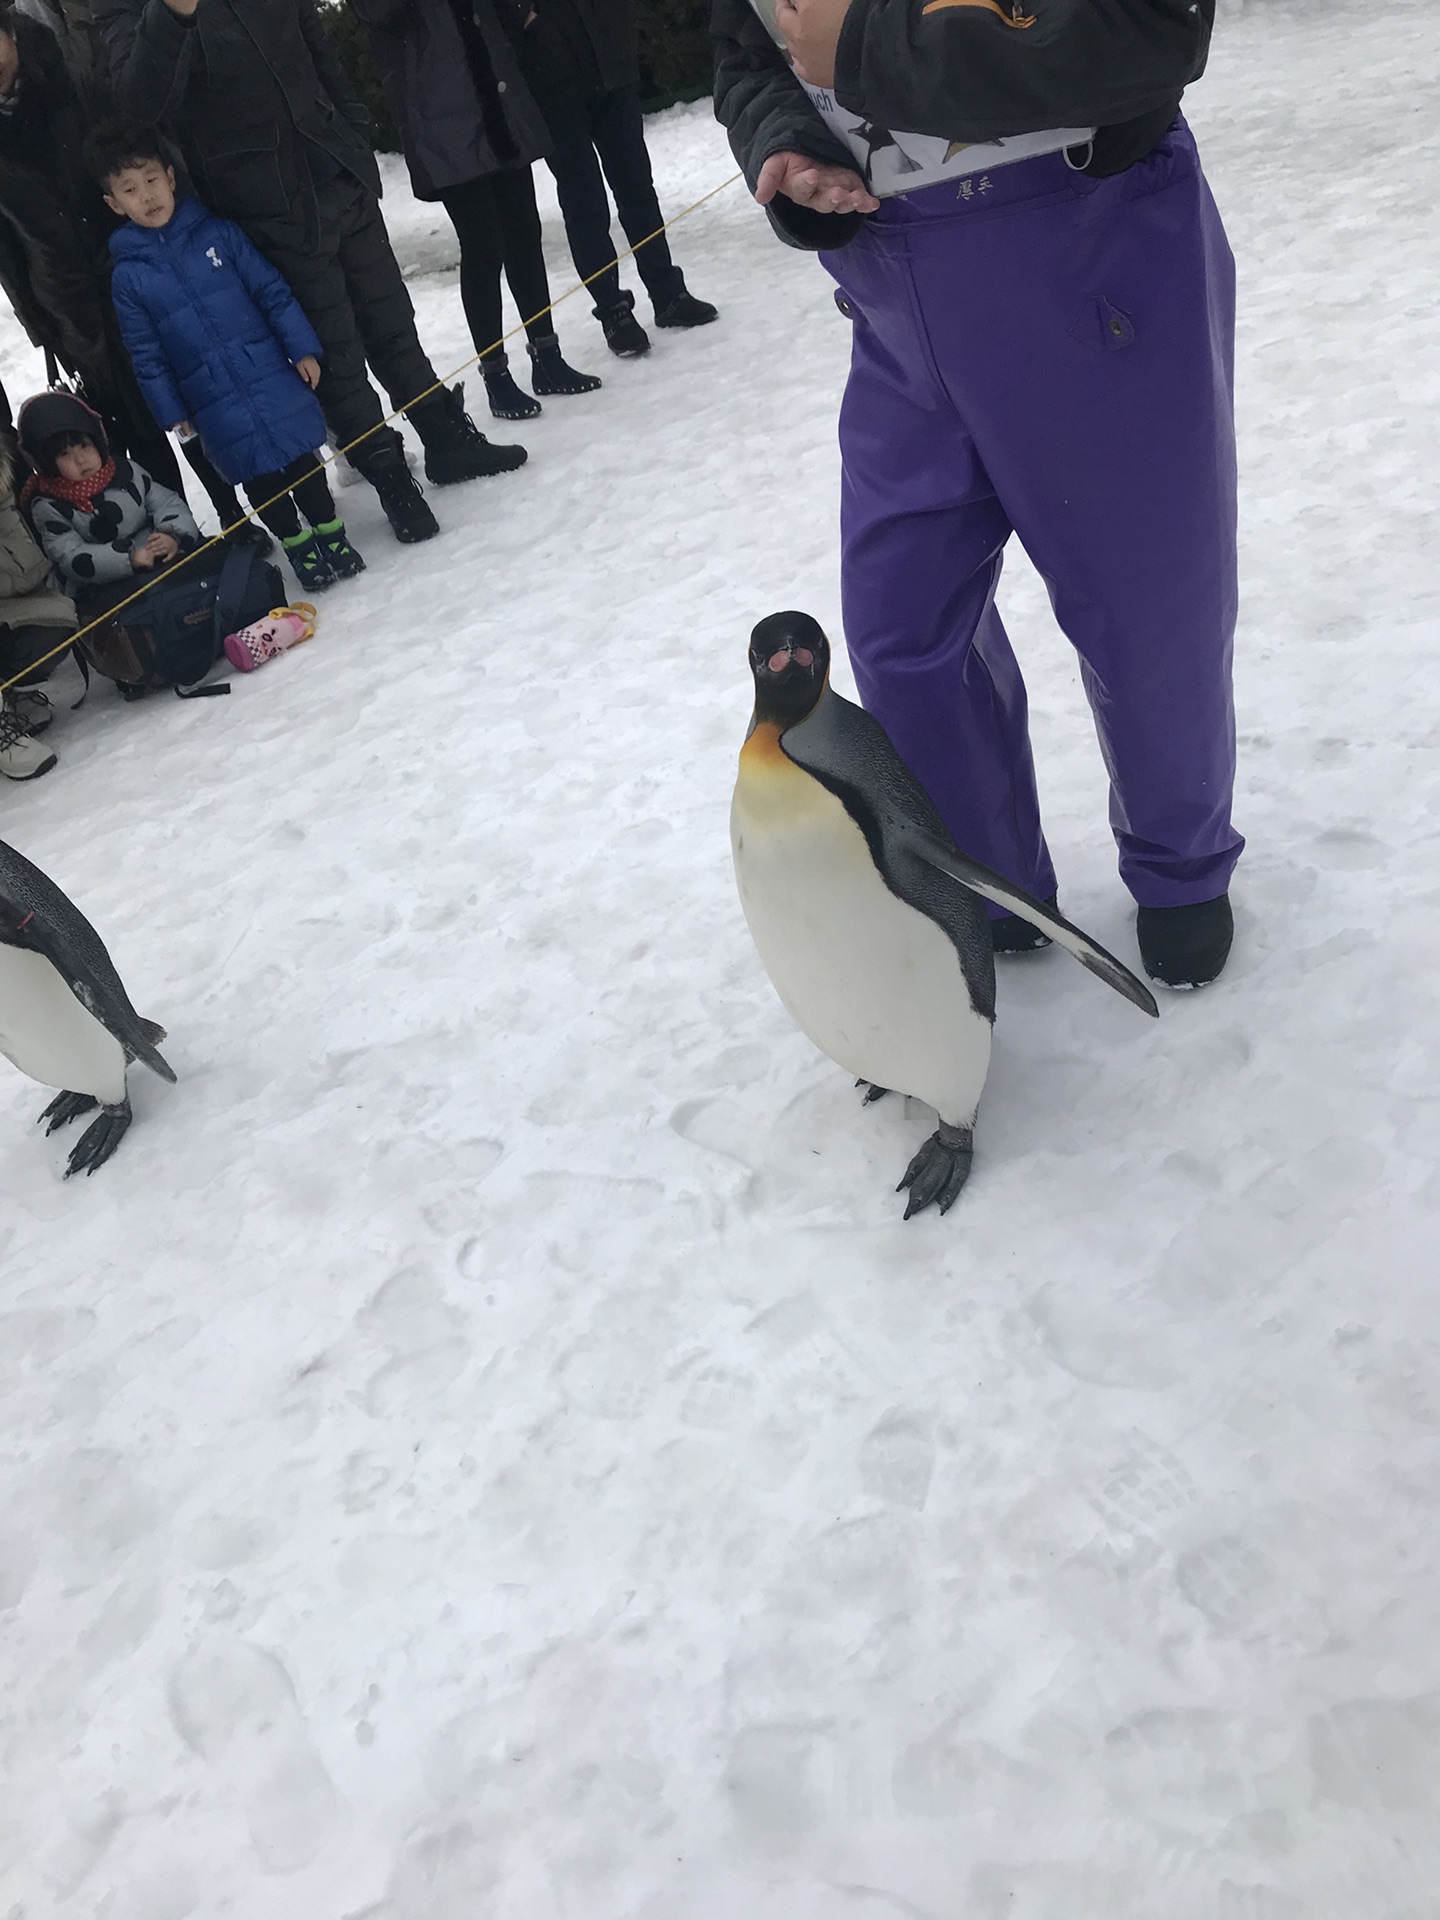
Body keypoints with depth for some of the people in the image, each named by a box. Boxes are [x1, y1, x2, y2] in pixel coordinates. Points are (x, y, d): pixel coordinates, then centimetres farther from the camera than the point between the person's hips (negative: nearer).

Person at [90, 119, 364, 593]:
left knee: (301, 459, 6)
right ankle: (296, 546, 21)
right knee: (260, 480, 5)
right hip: (216, 408, 0)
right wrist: (171, 413, 0)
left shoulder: (218, 233, 0)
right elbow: (146, 355, 2)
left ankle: (331, 534, 23)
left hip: (272, 378, 1)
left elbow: (271, 290, 3)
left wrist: (303, 348, -2)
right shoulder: (127, 277, -2)